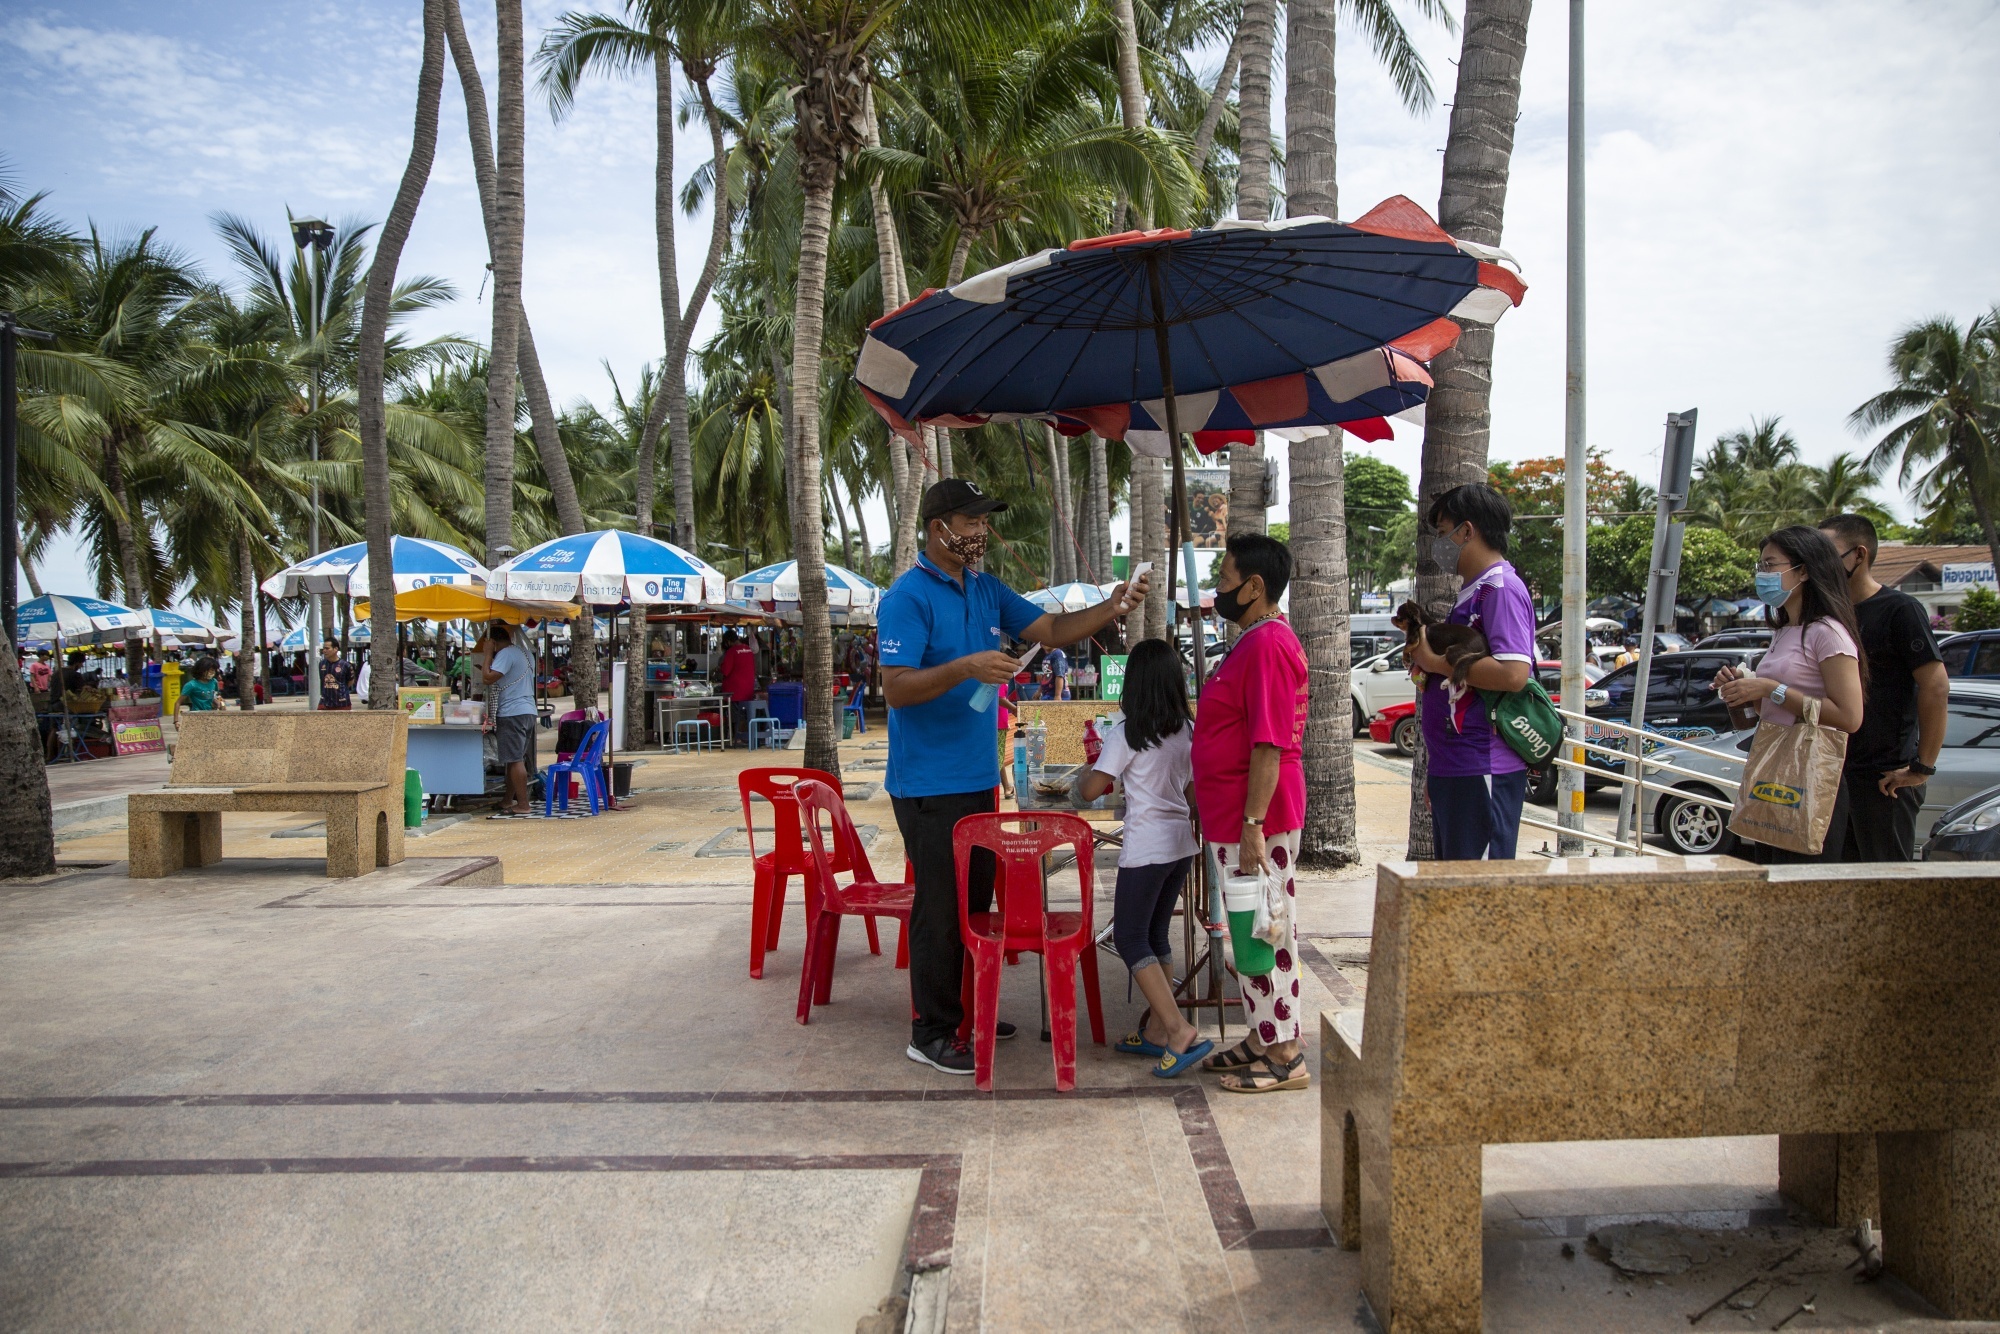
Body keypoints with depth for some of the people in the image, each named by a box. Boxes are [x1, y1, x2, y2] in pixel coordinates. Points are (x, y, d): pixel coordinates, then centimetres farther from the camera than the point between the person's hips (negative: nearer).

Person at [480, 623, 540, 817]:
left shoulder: (505, 654, -11)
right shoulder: (524, 653, 19)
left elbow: (488, 678, -19)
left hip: (511, 713, -10)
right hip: (528, 711, 10)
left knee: (515, 760, -9)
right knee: (516, 759, 16)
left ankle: (523, 806, -11)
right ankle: (508, 800, 24)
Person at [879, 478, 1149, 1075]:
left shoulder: (987, 590, 11)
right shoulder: (907, 598, -14)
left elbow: (1052, 629, 11)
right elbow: (896, 688, -21)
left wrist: (1112, 608, -4)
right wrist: (966, 668, -33)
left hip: (978, 777, 8)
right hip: (929, 785, -8)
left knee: (976, 899, 17)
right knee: (940, 907, -2)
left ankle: (965, 1008, 31)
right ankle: (931, 1033, 10)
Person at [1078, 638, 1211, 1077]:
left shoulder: (1126, 734, -13)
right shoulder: (1188, 731, 4)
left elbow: (1089, 791, -11)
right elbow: (1195, 790, 13)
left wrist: (1093, 767, 9)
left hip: (1145, 849, -7)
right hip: (1182, 843, 7)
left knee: (1131, 939, 0)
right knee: (1156, 935, 16)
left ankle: (1180, 1032, -11)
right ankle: (1155, 1030, 21)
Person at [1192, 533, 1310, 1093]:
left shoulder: (1268, 644, -18)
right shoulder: (1256, 640, 15)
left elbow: (1269, 744, -24)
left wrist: (1252, 826, -25)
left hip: (1256, 821, -11)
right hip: (1235, 819, 11)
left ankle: (1285, 1057, 9)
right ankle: (1262, 1039, 28)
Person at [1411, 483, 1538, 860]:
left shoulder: (1501, 588, -12)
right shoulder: (1472, 592, 19)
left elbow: (1513, 674, -26)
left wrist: (1435, 662, -15)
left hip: (1482, 772, -10)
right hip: (1452, 770, 10)